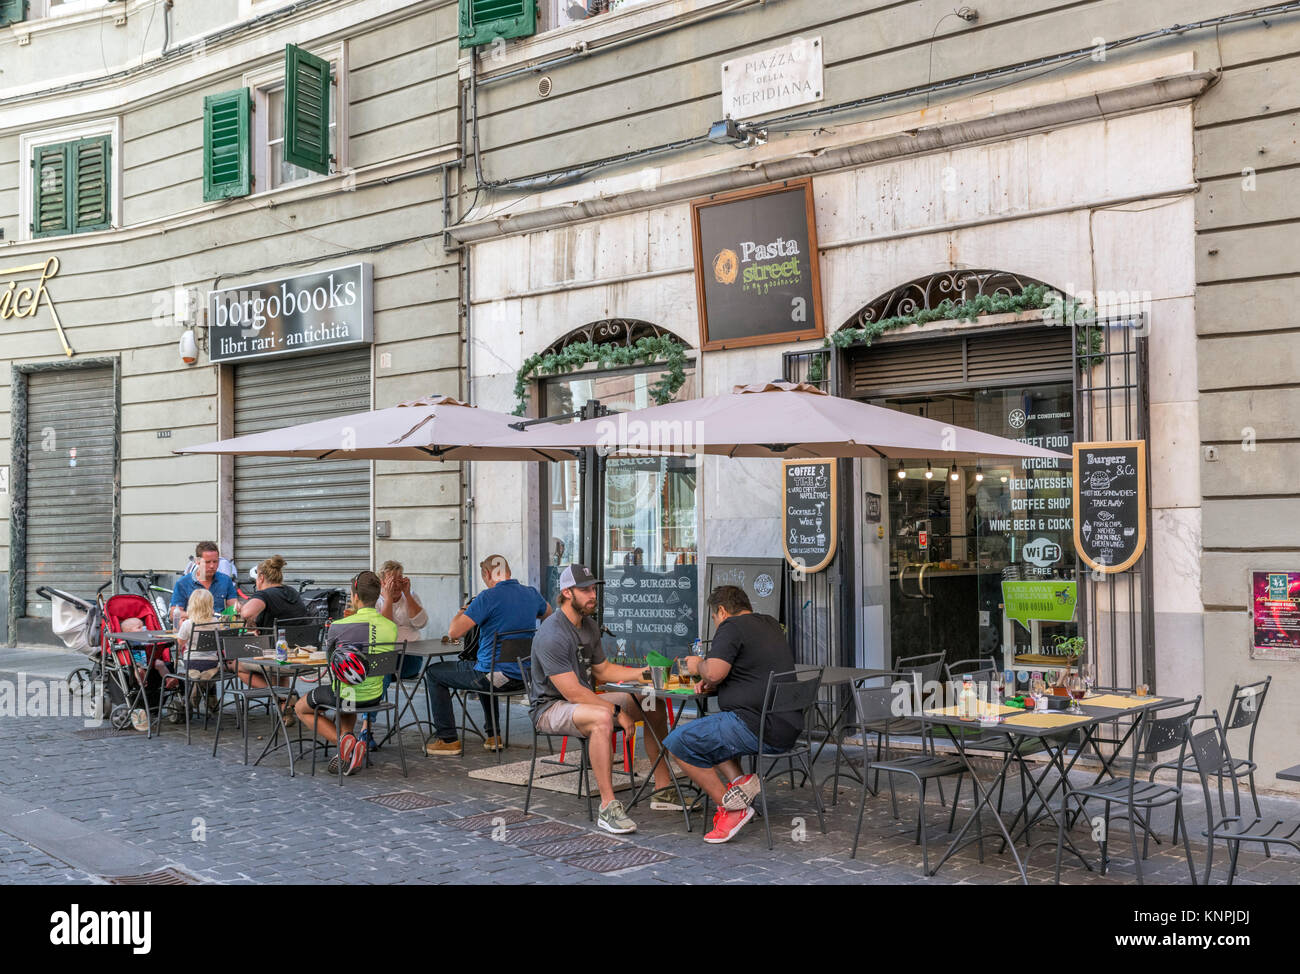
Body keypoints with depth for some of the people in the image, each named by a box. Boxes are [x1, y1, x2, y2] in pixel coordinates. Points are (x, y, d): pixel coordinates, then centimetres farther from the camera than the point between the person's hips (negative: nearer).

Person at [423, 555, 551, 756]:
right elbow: (547, 611, 28)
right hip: (524, 676, 7)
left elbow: (453, 633, -21)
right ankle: (493, 735, 37)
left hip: (497, 677, -7)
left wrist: (464, 610, -2)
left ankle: (447, 739, 13)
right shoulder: (531, 594, 3)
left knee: (433, 673, 13)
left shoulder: (488, 597, -18)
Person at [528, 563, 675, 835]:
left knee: (654, 707, 2)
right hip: (551, 708, -9)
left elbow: (602, 670, 18)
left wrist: (642, 673, 5)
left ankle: (663, 789, 9)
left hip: (586, 700, 9)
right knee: (602, 717, -40)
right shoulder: (551, 635, -22)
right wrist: (617, 711, -23)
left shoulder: (590, 626, 8)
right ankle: (608, 807, -36)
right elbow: (572, 692, -25)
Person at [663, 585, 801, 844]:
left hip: (758, 727, -10)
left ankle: (731, 807, -5)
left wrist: (698, 666, 4)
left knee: (678, 742, -3)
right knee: (708, 730, 27)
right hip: (787, 728, 10)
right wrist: (712, 681, 19)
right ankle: (739, 780, 4)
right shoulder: (770, 625, 20)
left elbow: (714, 672, -19)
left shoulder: (731, 627, -7)